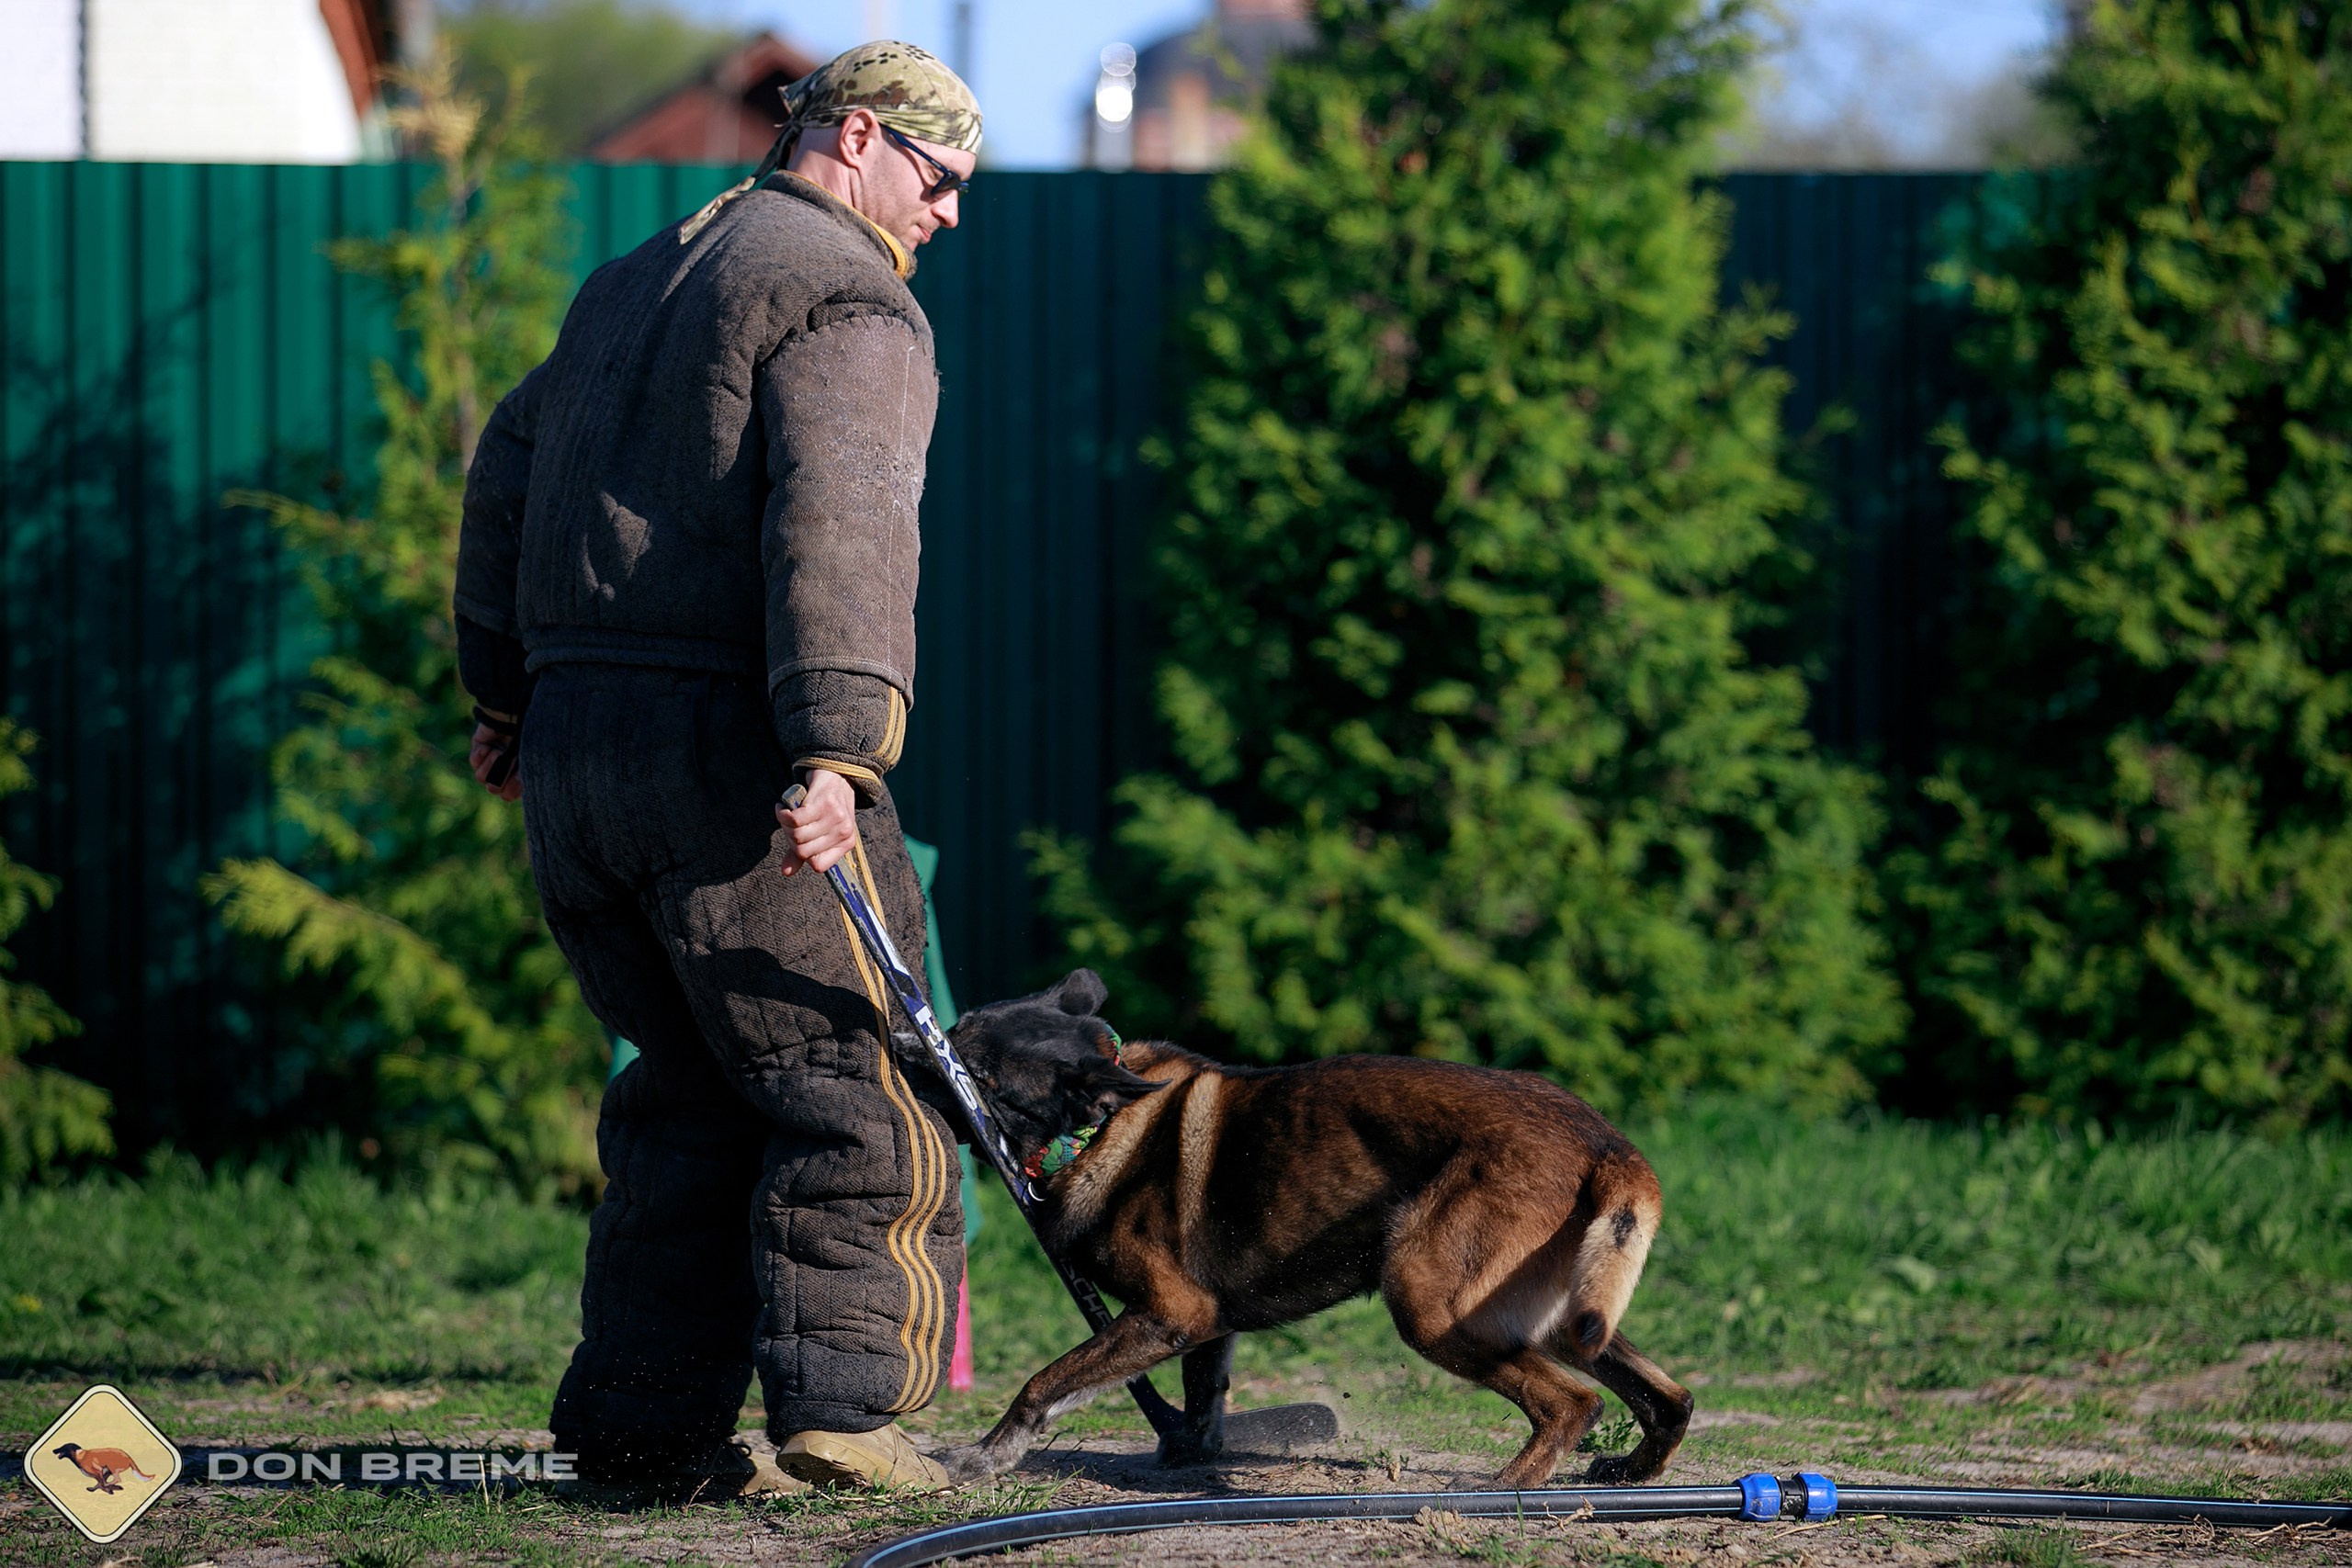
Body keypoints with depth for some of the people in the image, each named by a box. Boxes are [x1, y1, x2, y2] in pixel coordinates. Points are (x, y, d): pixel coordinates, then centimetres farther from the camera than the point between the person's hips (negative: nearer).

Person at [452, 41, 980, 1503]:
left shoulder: (634, 283, 23)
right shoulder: (850, 299, -6)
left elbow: (508, 478, 27)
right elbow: (836, 522, -20)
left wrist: (506, 697, 33)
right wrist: (837, 751, -29)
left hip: (574, 745, 8)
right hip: (725, 745, -8)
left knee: (692, 1093, 13)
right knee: (849, 1082, -4)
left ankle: (643, 1422, 7)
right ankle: (840, 1399, -13)